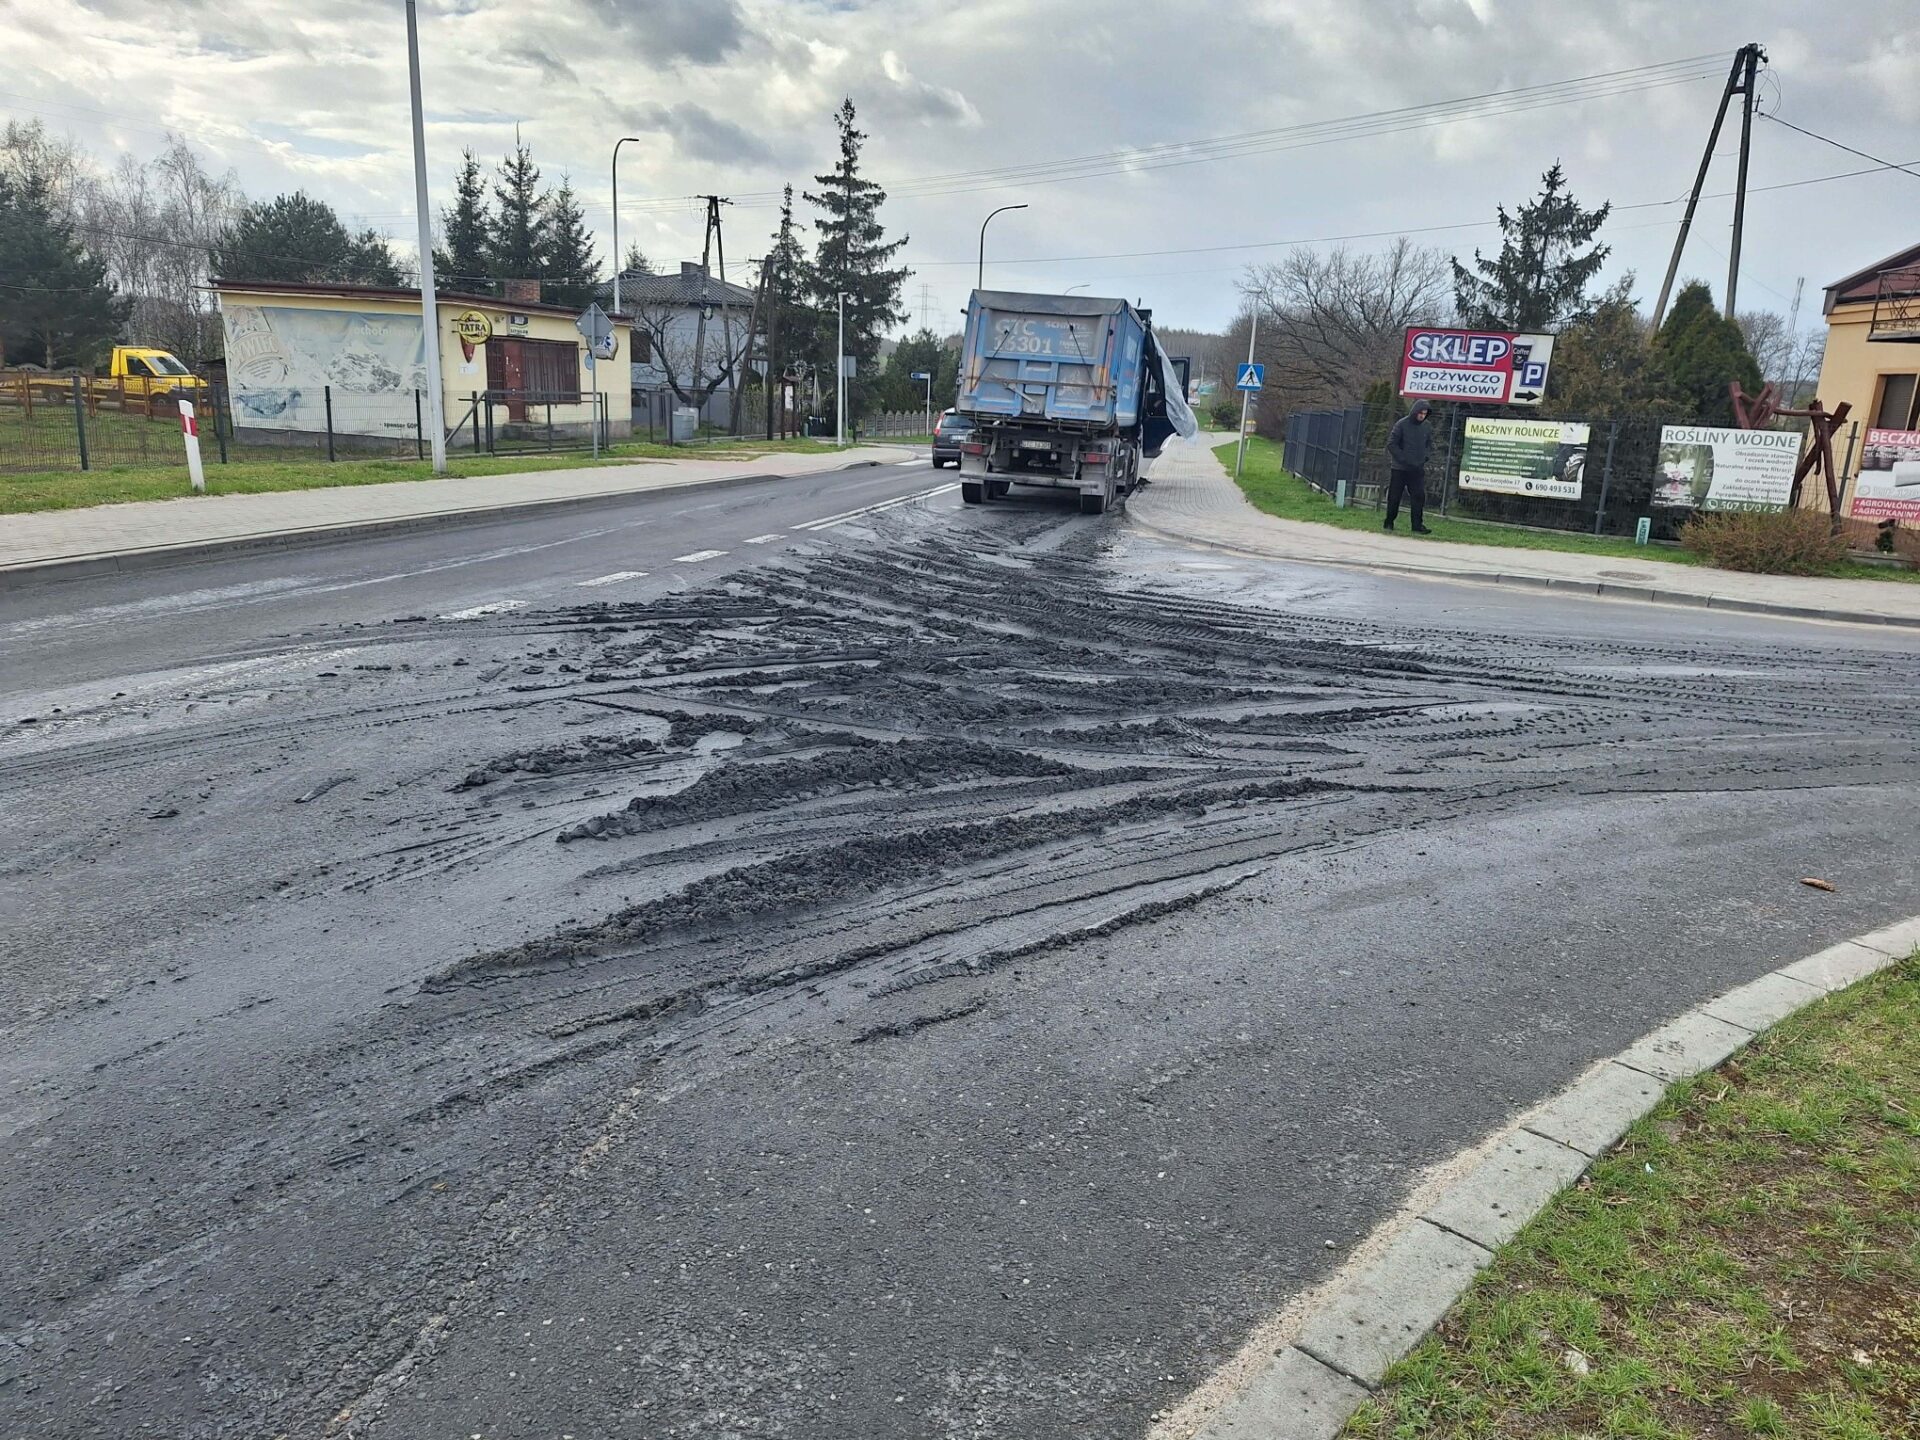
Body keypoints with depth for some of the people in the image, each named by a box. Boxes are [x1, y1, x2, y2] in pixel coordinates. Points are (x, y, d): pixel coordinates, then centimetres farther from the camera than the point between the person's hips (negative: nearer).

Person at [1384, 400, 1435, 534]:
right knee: (1394, 497, 3)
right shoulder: (1401, 424, -7)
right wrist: (1404, 459, -15)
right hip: (1400, 468, -3)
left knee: (1419, 497, -5)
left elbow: (1429, 445, 18)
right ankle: (1389, 523, 15)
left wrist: (1424, 459, 3)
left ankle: (1418, 525, -2)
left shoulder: (1427, 427, 5)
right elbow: (1391, 444, -8)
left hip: (1418, 469, 3)